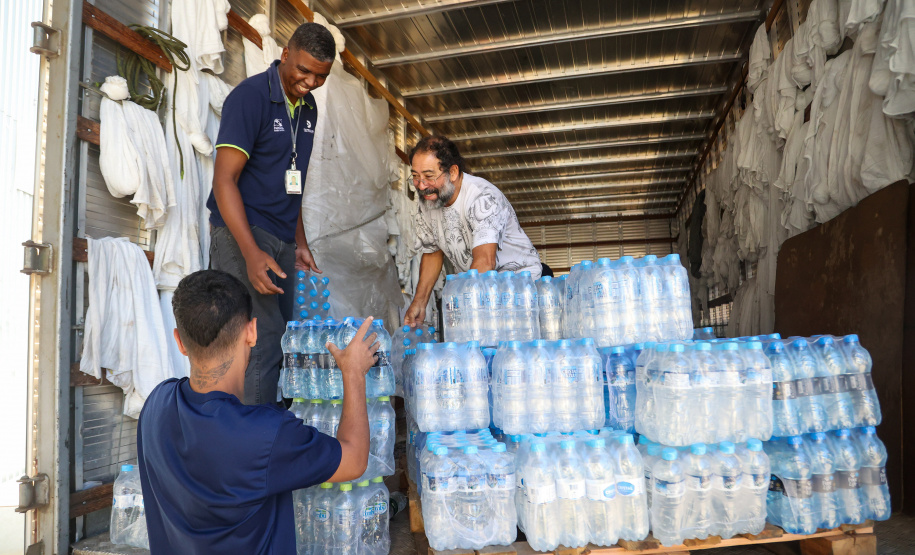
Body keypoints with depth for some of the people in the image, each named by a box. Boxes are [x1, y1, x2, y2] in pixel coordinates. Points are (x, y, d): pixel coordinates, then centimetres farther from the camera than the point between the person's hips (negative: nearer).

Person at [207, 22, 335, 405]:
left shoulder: (307, 108, 13)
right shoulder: (249, 97, -10)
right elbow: (224, 180, -17)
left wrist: (299, 243, 16)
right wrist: (251, 253, -27)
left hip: (282, 242, 8)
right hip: (242, 234, -7)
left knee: (277, 344, 8)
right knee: (265, 341, -15)